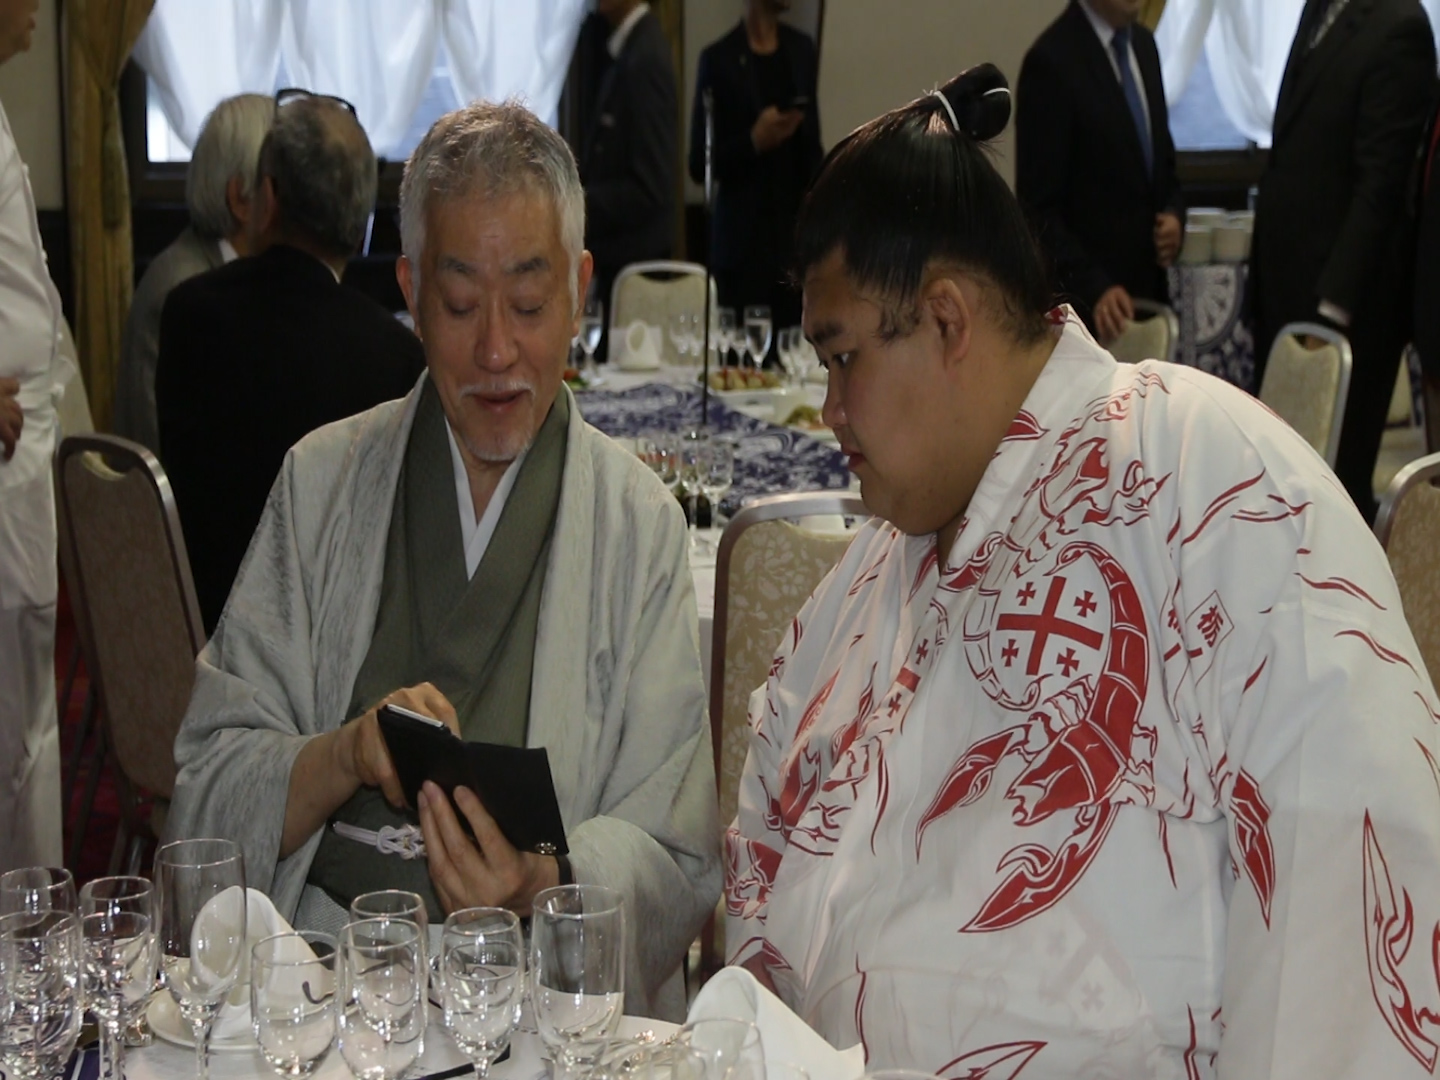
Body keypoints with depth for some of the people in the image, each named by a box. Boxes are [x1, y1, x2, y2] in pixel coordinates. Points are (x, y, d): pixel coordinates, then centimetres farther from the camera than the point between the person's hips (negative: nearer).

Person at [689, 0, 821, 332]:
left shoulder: (802, 50, 12)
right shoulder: (719, 59, -4)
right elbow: (700, 166, -3)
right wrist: (754, 141, -18)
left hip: (798, 241, 4)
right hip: (744, 246, -4)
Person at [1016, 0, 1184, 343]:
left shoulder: (1143, 44, 10)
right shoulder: (1052, 59, -13)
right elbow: (1039, 207, -14)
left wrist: (1173, 213, 1)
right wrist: (1093, 289, -23)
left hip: (1148, 288, 7)